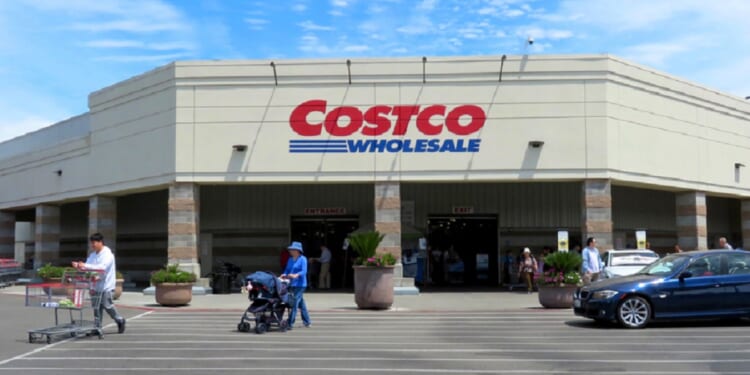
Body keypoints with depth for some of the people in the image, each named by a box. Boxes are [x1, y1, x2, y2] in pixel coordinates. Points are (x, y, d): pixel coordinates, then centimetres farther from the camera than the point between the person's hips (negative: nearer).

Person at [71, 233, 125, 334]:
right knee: (96, 307, 5)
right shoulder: (92, 255, 12)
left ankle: (120, 321, 17)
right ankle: (97, 327, 11)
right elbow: (87, 267, 7)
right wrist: (78, 266, -15)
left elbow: (102, 267, -26)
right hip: (95, 285, 6)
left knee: (107, 306, -3)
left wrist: (86, 266, -31)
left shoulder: (108, 254, -11)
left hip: (106, 285, -6)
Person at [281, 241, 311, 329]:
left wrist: (296, 275, -35)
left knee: (294, 303, -12)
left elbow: (304, 271, -18)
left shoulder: (303, 259, -8)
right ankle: (307, 321, 25)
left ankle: (290, 324, -12)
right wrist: (284, 275, -7)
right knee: (301, 303, 15)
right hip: (292, 284, 8)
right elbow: (287, 270, 15)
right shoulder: (290, 259, 14)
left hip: (300, 284, -8)